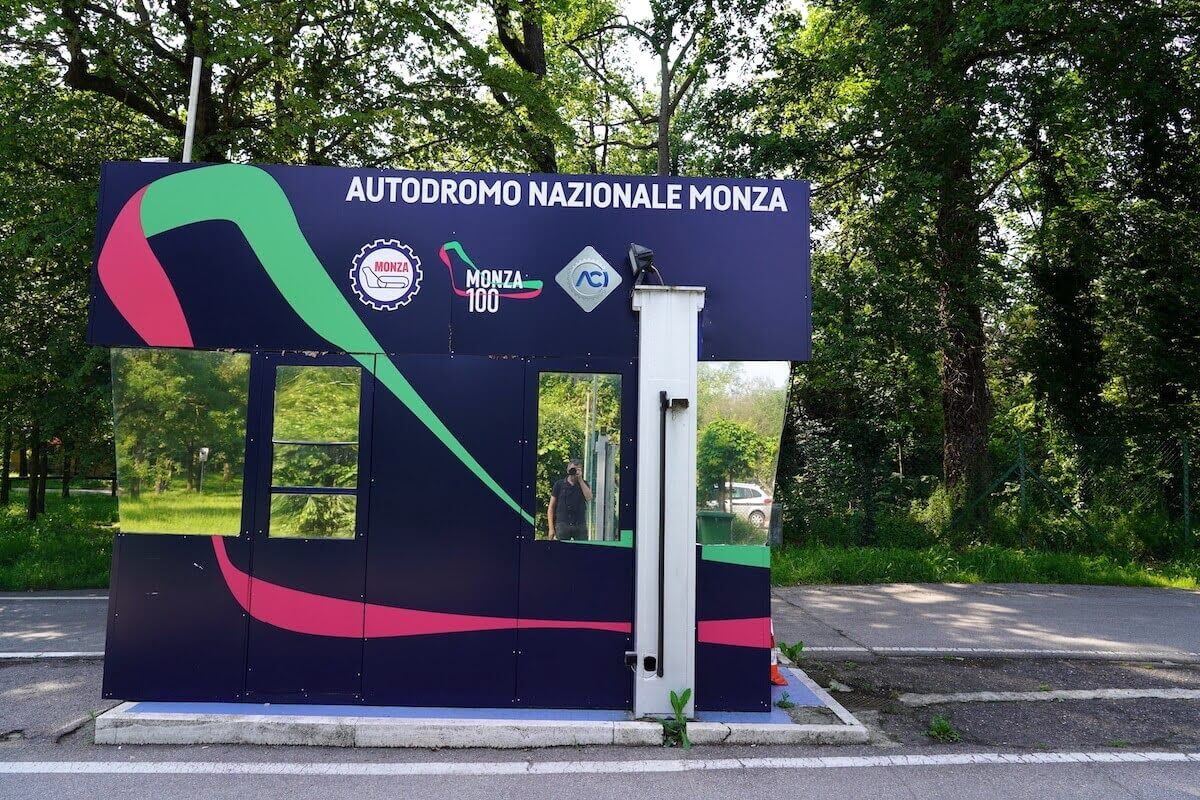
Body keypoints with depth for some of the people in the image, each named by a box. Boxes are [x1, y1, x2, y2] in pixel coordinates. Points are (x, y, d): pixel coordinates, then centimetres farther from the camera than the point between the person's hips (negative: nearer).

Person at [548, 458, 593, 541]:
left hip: (580, 525, 1)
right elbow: (551, 507, 6)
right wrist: (551, 528, -2)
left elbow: (589, 498, -10)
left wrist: (580, 480, -9)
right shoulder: (559, 484, 6)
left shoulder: (584, 484, 11)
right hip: (562, 525, -1)